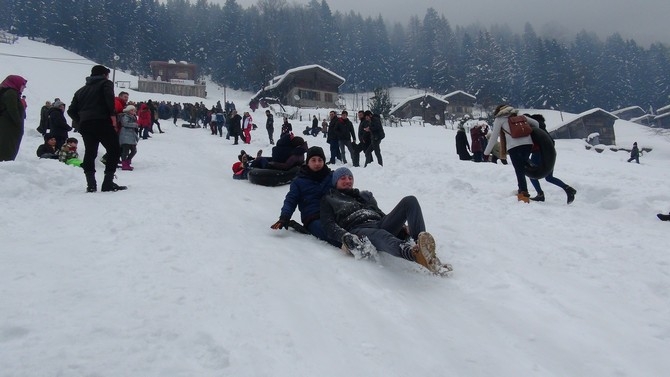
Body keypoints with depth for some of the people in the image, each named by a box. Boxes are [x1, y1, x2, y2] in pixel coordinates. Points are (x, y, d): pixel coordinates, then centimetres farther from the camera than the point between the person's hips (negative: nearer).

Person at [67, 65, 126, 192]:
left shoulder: (81, 90, 28)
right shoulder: (105, 83, 11)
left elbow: (71, 111, 20)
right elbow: (109, 96, -12)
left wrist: (81, 121, 21)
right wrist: (112, 114, -10)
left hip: (85, 125, 6)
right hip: (102, 122, -6)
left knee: (90, 153, 10)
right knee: (114, 150, 0)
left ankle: (91, 185, 4)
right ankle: (108, 183, -7)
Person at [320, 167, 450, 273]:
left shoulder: (365, 195, 37)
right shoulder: (329, 200, 24)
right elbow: (329, 226, 7)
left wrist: (404, 228, 9)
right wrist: (345, 236, -17)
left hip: (380, 224, 5)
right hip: (358, 230, -5)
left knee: (410, 200, -18)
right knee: (379, 234, -42)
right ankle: (415, 253, -75)